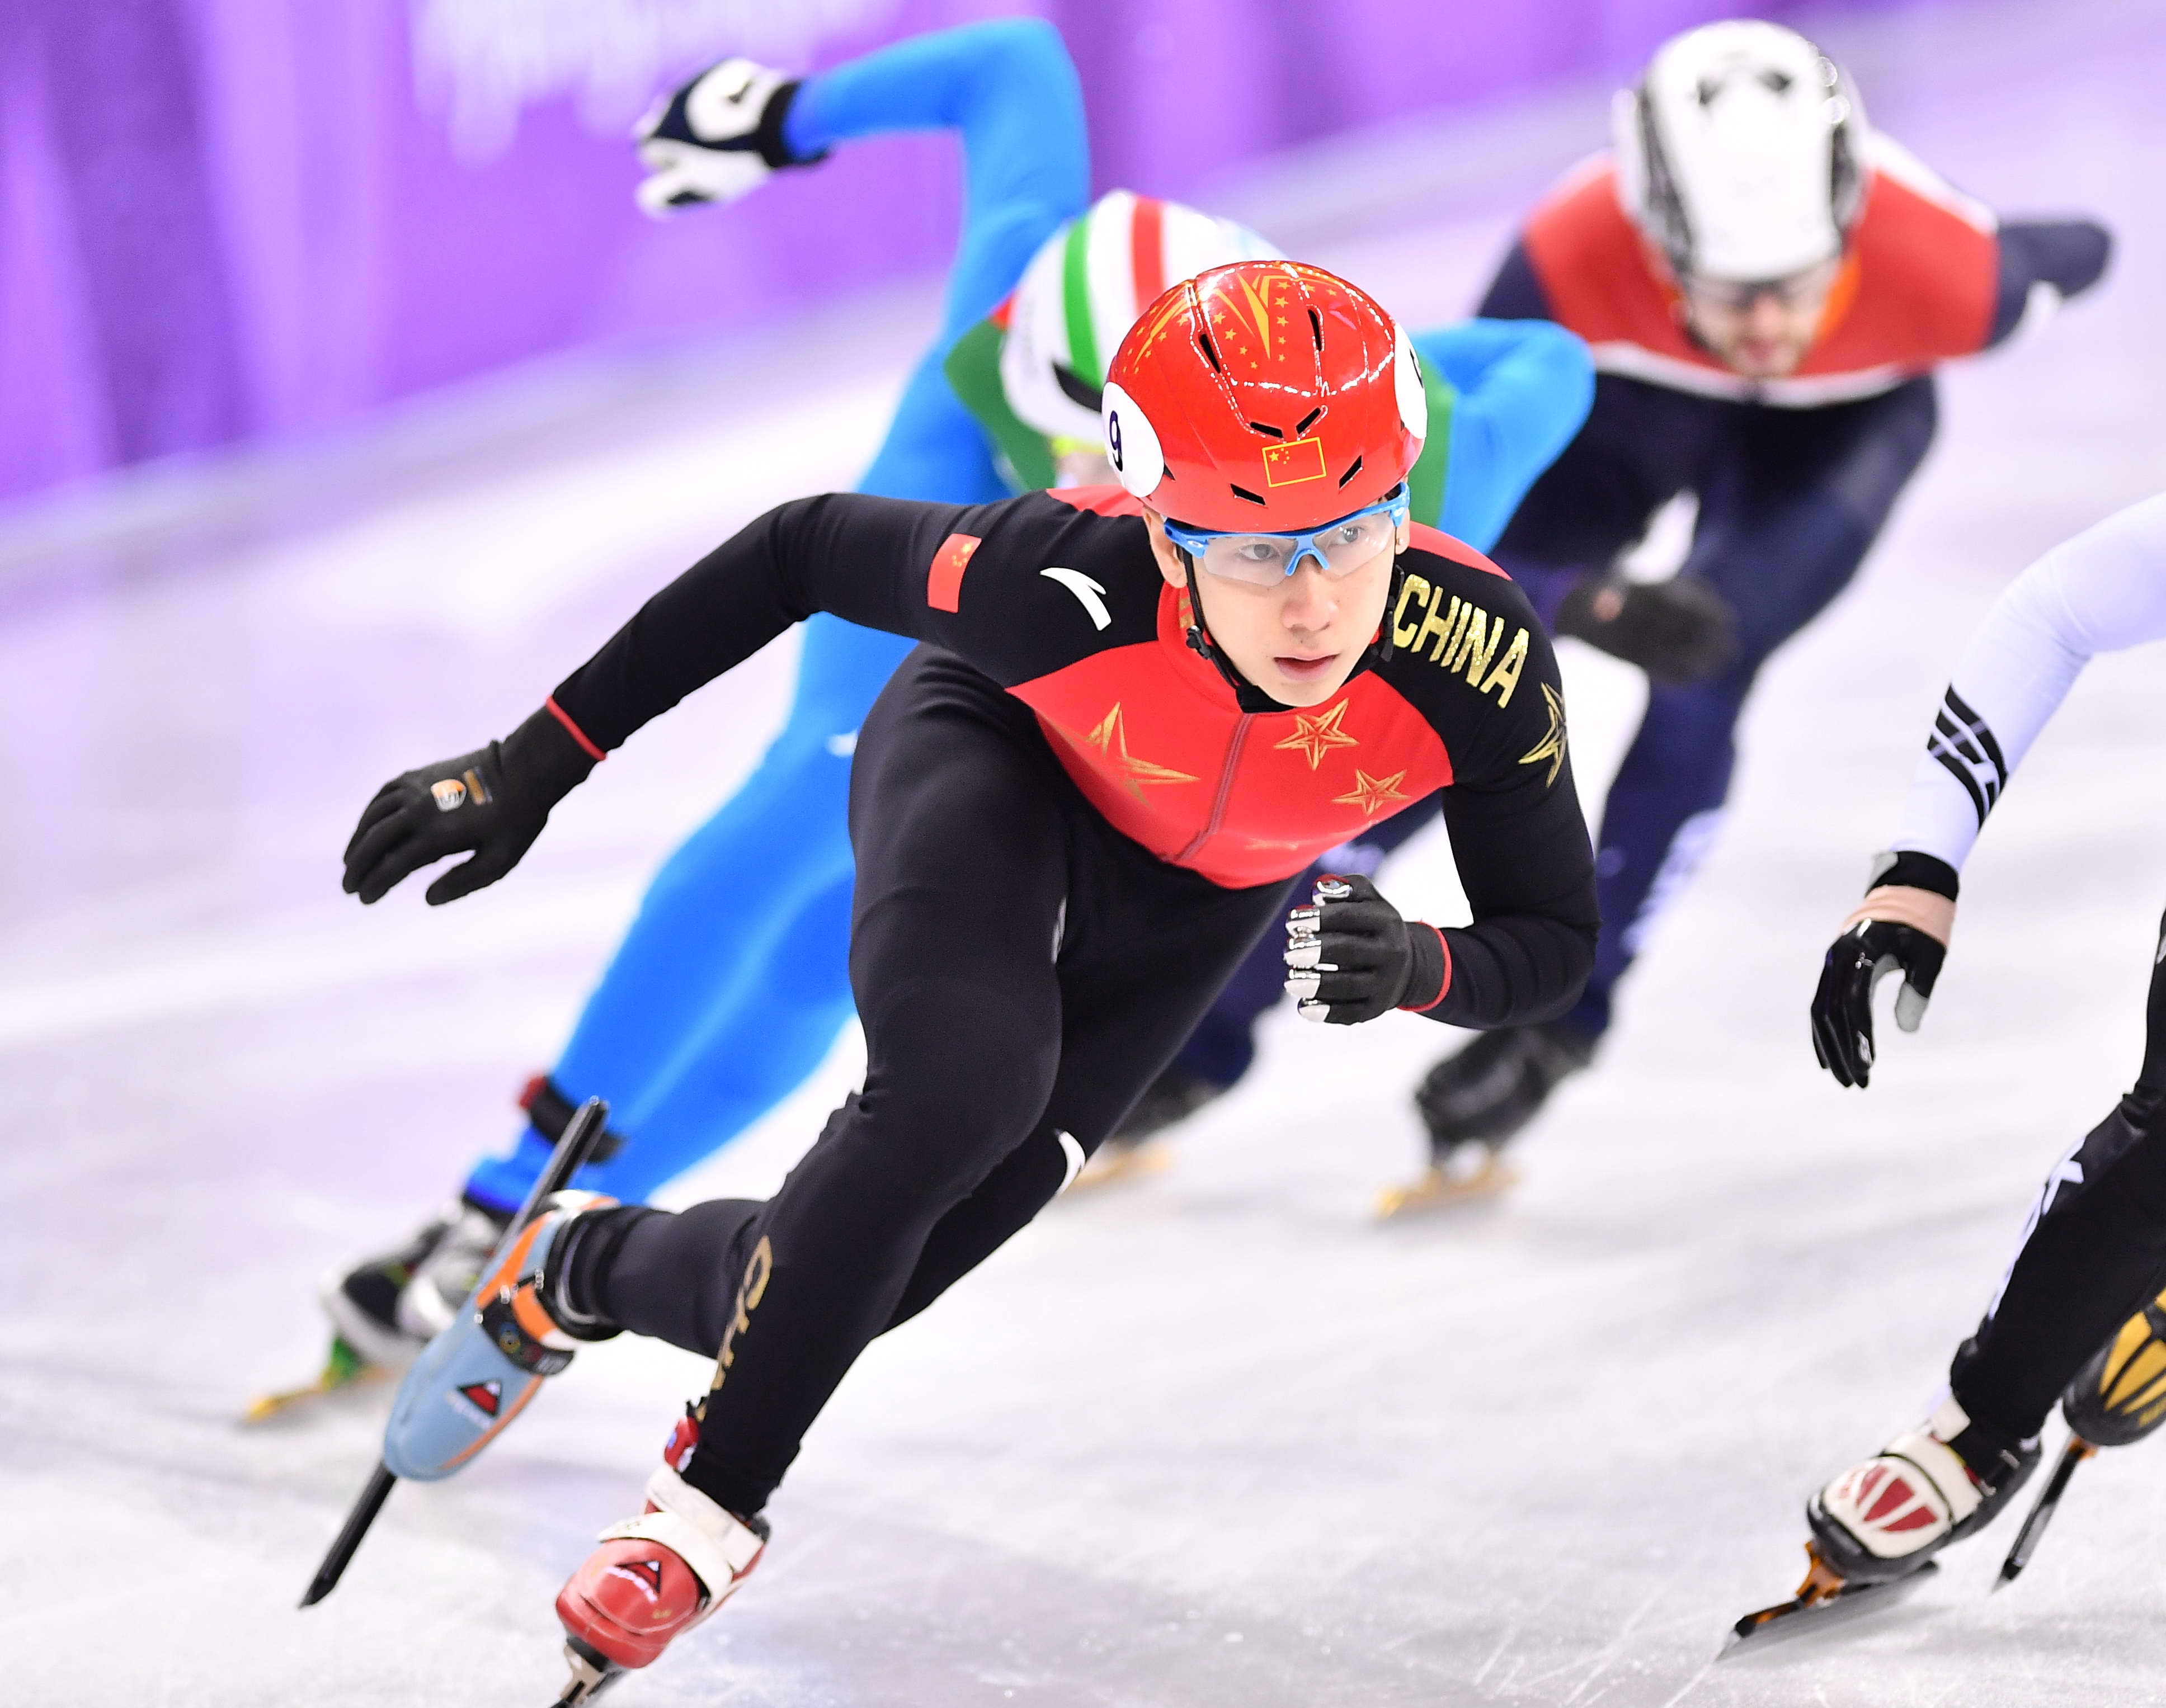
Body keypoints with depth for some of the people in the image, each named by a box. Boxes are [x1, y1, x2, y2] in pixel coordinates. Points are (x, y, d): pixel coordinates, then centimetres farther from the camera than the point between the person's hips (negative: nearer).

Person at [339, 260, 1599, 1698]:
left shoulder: (1479, 652, -36)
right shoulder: (1068, 583, -41)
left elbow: (1554, 942, -21)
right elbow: (804, 552, -22)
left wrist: (1421, 970, -44)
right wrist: (535, 766, -20)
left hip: (1191, 912, 3)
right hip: (997, 767, -3)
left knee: (850, 1281, -2)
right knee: (960, 1088, -34)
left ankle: (586, 1271, 33)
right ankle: (710, 1507, -12)